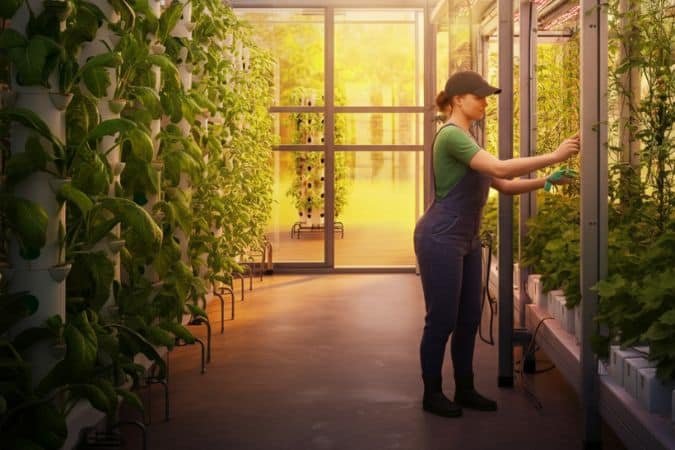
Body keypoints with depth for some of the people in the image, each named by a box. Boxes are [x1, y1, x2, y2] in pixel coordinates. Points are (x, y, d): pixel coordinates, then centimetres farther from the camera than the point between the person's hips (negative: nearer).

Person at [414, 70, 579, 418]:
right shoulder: (451, 135, -16)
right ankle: (432, 394, 10)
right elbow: (500, 169, -26)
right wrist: (553, 156, -23)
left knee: (469, 319, 12)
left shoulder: (466, 140, 16)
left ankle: (465, 390, 22)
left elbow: (504, 185, 14)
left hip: (466, 241, 10)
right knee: (442, 320, -1)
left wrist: (544, 181, -1)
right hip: (440, 240, -10)